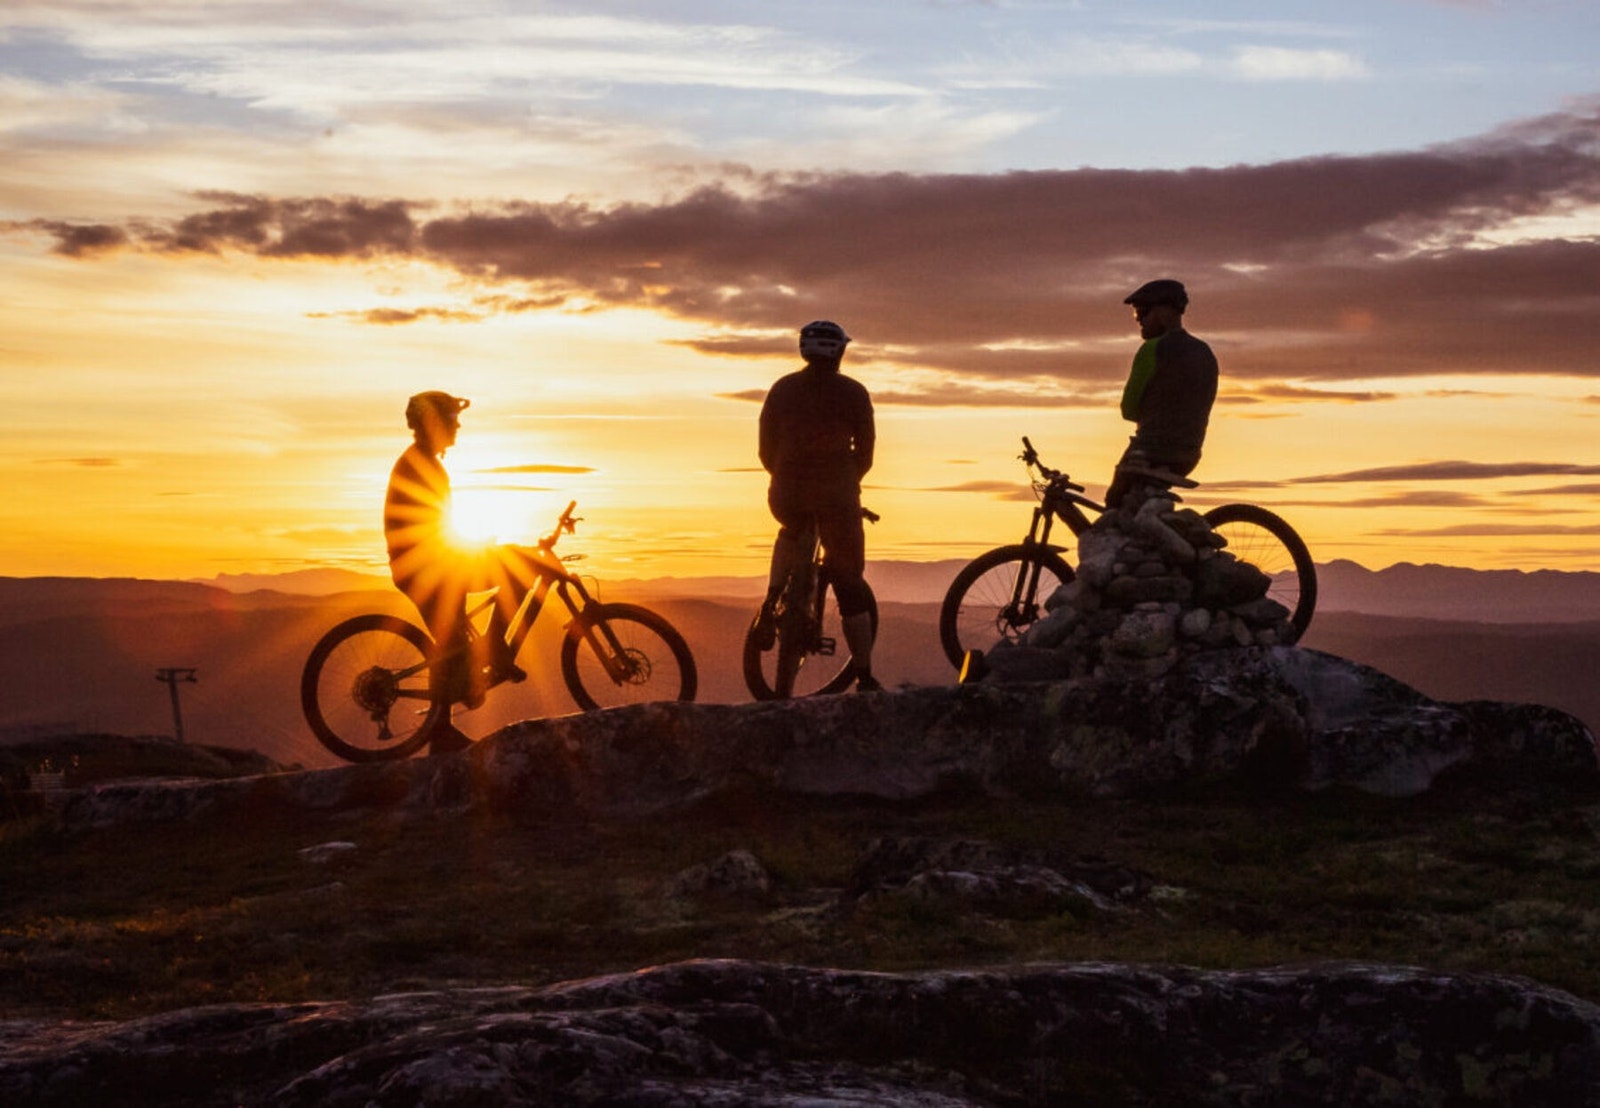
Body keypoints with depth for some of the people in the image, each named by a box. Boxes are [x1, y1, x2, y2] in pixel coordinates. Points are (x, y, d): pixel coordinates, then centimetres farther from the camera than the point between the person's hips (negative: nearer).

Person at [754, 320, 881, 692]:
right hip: (837, 494, -2)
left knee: (792, 534, 38)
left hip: (786, 494, 2)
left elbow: (766, 451, 11)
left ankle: (771, 603, 14)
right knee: (850, 586, 8)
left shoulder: (782, 389, 8)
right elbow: (865, 451, 6)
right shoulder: (853, 393, 1)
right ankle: (864, 677, 5)